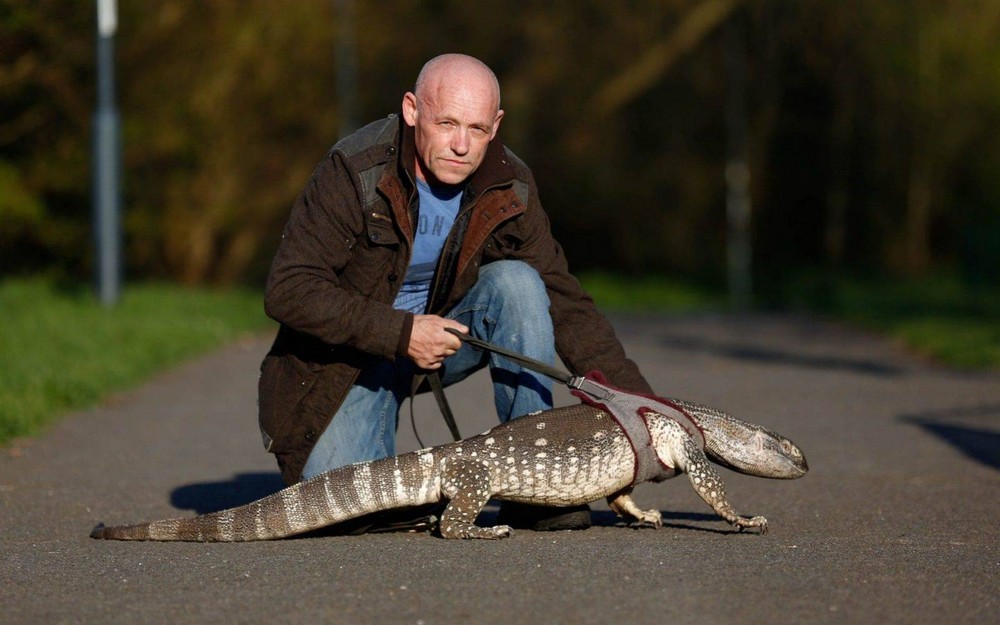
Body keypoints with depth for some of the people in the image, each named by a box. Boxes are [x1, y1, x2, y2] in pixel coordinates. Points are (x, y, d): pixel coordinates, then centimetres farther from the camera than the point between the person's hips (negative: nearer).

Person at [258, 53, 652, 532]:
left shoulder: (509, 189, -12)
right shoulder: (354, 170, -24)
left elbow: (565, 304, -8)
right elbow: (287, 291, -24)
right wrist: (401, 333, -32)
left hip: (443, 338, 4)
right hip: (350, 357, -3)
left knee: (516, 282, -24)